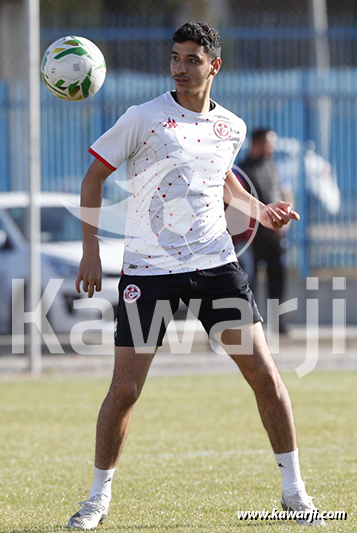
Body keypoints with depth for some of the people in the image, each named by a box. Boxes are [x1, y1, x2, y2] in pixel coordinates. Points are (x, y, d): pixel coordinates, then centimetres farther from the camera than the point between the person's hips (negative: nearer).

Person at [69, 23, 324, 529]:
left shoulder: (231, 127, 7)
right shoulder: (143, 119, -6)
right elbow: (94, 176, 0)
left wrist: (257, 210, 11)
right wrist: (90, 252, -5)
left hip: (215, 261, 3)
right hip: (148, 268, -3)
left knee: (263, 370, -5)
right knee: (124, 388, -5)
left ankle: (293, 489, 6)